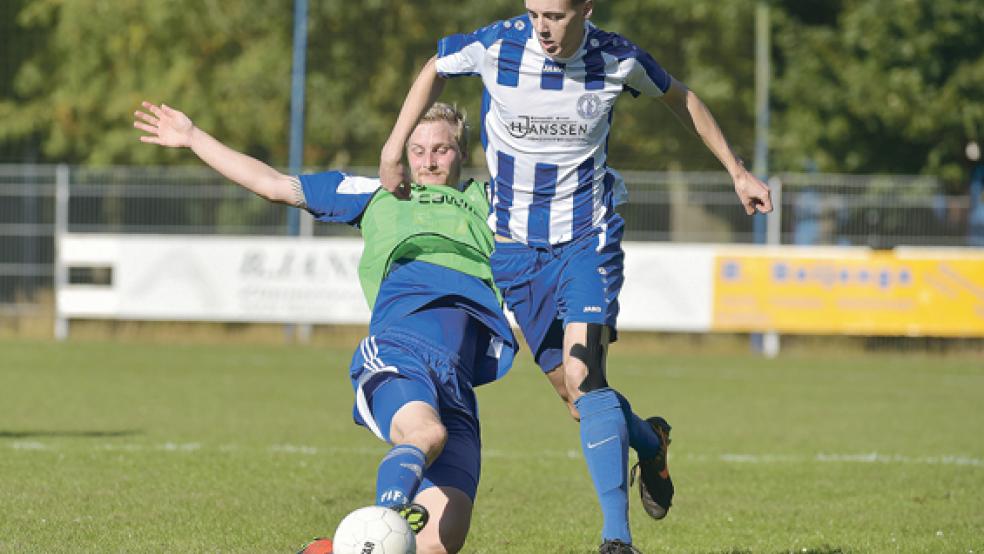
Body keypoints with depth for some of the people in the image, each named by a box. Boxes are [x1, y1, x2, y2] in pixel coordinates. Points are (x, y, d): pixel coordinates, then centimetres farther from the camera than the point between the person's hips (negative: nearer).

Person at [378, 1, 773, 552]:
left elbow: (679, 97, 10)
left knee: (582, 376, -22)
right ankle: (651, 443, 39)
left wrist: (738, 171, 14)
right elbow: (435, 69, 10)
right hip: (516, 245, 2)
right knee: (575, 394, 5)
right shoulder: (496, 46, -13)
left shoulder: (616, 57, -11)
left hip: (588, 240, -2)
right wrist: (394, 150, 5)